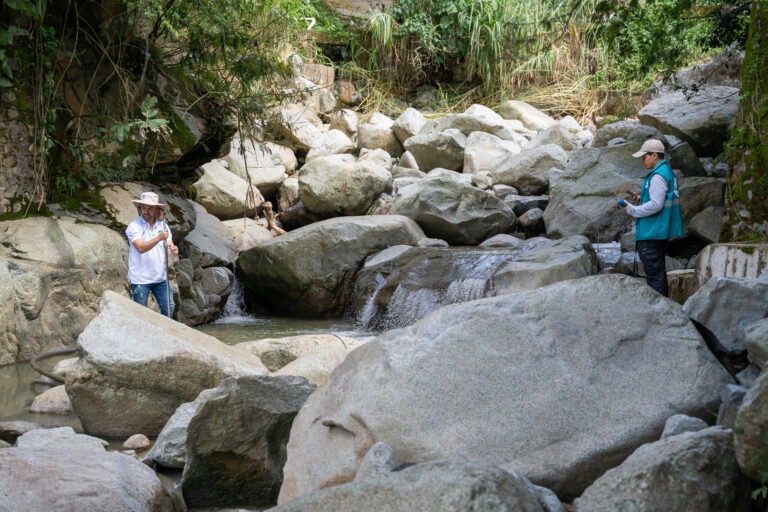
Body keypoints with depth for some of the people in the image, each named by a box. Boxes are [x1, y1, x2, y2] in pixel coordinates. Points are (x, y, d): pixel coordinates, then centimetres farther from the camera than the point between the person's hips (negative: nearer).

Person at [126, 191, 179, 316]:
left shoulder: (163, 225, 6)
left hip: (160, 277, 5)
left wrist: (173, 250, -23)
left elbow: (169, 245, 2)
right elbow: (141, 248, -25)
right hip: (140, 278, -5)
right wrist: (159, 238, -39)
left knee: (168, 308, 6)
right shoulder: (134, 226, -11)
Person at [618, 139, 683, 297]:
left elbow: (656, 205, -24)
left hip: (652, 233, -11)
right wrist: (641, 199, 12)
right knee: (659, 270, 18)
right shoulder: (667, 172, 16)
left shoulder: (658, 176, -18)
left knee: (653, 271, -7)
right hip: (660, 231, 11)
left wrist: (632, 210, -13)